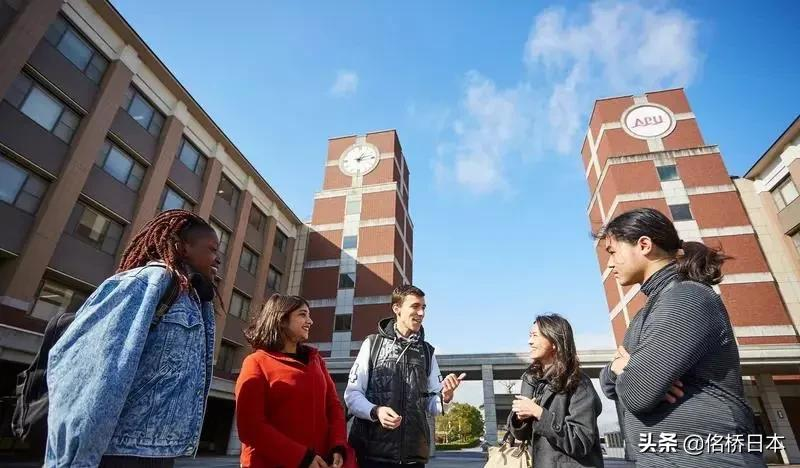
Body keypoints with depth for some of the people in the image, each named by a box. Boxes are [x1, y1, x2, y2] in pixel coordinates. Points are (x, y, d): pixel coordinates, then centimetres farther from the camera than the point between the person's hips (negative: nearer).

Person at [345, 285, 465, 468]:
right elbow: (352, 394, -2)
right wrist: (375, 411, -20)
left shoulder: (427, 352, 9)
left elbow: (432, 405, 10)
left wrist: (445, 396, -11)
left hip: (414, 453, 3)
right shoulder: (373, 343, -1)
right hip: (372, 450, -3)